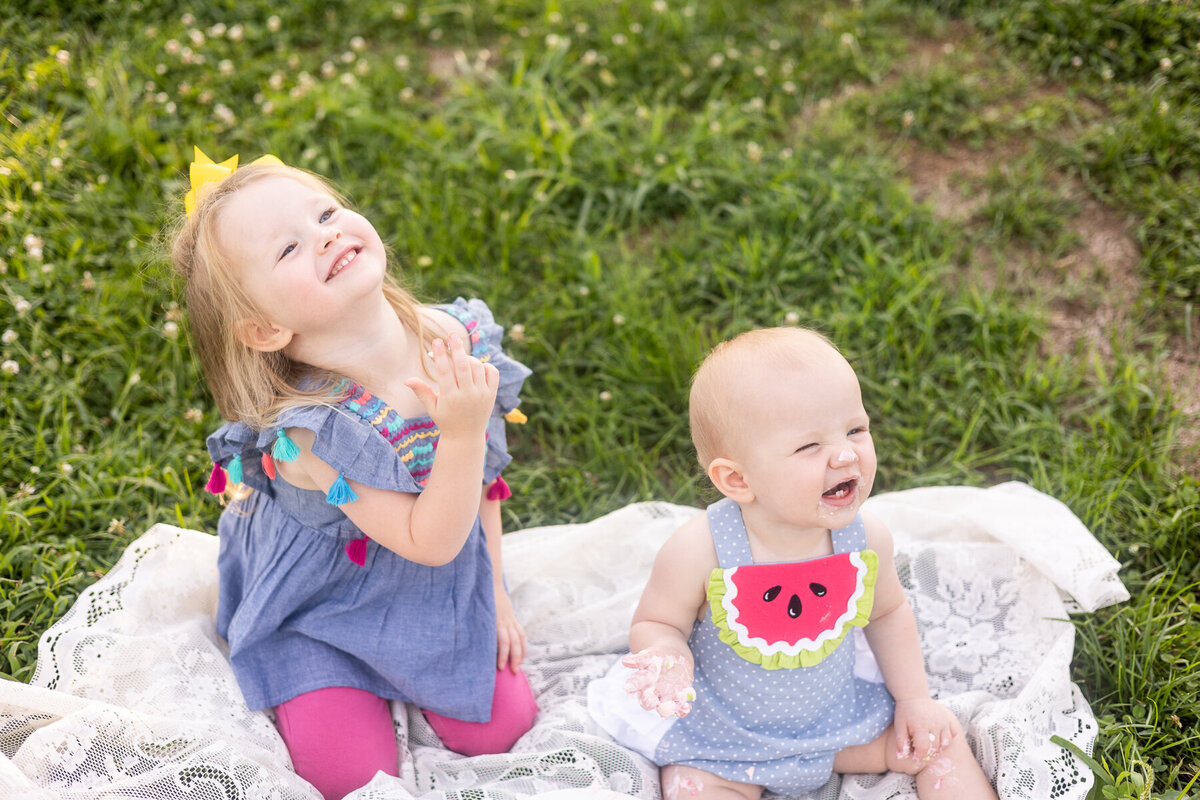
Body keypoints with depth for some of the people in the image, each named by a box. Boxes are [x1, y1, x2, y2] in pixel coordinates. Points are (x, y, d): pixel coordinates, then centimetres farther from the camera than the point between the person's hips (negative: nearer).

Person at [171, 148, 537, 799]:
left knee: (500, 725, -2)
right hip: (326, 603, -4)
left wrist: (493, 590, 6)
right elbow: (430, 541, -29)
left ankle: (397, 677, 24)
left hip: (441, 594, 5)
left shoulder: (454, 337, -17)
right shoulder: (313, 433, -34)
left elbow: (482, 474, 0)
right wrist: (463, 429, -41)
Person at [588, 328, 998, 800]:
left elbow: (888, 611, 4)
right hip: (722, 734, -3)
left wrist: (914, 698, 4)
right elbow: (656, 623, -14)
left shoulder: (865, 539, -17)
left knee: (939, 742, 2)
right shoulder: (700, 551, -31)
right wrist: (669, 659, -35)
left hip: (836, 717, 3)